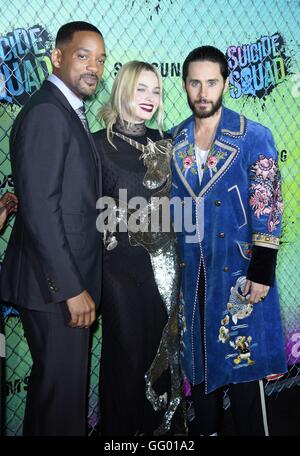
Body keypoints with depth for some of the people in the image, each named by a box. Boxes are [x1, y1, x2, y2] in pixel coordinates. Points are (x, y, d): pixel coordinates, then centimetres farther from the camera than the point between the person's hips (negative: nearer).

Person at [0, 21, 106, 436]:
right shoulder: (45, 113, -16)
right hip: (55, 287, -9)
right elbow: (40, 211, -22)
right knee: (61, 388, 4)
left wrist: (80, 283, 13)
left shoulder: (69, 113, 14)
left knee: (65, 383, 20)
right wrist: (70, 289, -20)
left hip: (71, 278, 9)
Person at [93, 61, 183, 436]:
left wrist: (176, 256, 9)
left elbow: (172, 202, 13)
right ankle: (123, 428, 27)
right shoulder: (101, 144, -6)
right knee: (128, 352, 6)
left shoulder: (162, 144, 9)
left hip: (164, 263, 5)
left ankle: (159, 425, 32)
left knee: (164, 348, 13)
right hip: (123, 265, -4)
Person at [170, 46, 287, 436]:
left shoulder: (254, 136, -5)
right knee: (199, 359, 15)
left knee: (242, 359, 4)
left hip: (238, 270, -4)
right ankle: (203, 428, 33)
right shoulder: (174, 141, 7)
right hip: (190, 271, 4)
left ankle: (250, 430, 24)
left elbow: (267, 208, -8)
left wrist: (262, 271, -13)